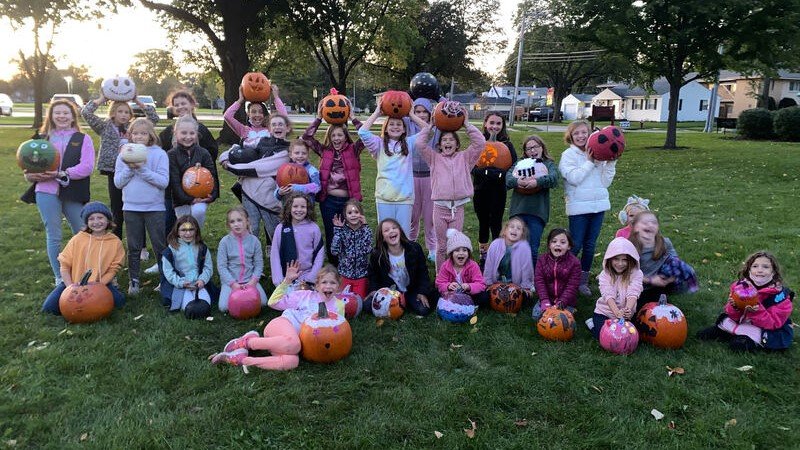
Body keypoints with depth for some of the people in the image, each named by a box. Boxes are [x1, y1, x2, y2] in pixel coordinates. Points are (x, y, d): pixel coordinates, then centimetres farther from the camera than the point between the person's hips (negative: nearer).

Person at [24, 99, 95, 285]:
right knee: (53, 236, 6)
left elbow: (87, 166, -8)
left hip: (73, 193, -1)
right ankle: (59, 277, 17)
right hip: (47, 193, 1)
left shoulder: (83, 139, 5)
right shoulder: (42, 138, 12)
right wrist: (31, 174, -13)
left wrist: (61, 174, -18)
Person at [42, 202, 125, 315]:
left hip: (101, 283, 0)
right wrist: (70, 286, -15)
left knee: (119, 301, -26)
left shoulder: (115, 242, -5)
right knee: (49, 307, -17)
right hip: (74, 283, 1)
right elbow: (65, 265, -2)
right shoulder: (78, 239, -3)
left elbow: (112, 269, -5)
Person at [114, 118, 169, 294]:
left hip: (155, 207, -3)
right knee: (134, 248, 12)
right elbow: (118, 182, 1)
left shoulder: (159, 154, -5)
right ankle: (134, 280, 23)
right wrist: (130, 168, -14)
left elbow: (164, 181, -14)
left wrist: (142, 169, -19)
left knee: (160, 246, 5)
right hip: (131, 207, 3)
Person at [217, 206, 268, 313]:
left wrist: (253, 281, -13)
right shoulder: (225, 241, -5)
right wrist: (233, 284, -15)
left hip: (249, 280, 1)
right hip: (230, 280, -1)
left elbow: (259, 264, 1)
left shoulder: (254, 240, -1)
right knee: (224, 307, -20)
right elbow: (221, 266, -6)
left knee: (262, 302, -18)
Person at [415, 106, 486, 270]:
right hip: (440, 207, 0)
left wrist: (467, 124, -3)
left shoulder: (464, 158, 8)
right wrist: (430, 125, 1)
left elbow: (480, 143, -3)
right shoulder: (435, 158, 8)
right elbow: (419, 144, -4)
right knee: (441, 246, 9)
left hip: (458, 208, 1)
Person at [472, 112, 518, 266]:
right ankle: (483, 256, 26)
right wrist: (486, 173, -21)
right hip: (480, 189, 1)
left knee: (496, 223, 2)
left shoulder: (507, 144, 0)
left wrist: (501, 175, -22)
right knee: (483, 223, 13)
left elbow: (514, 166, -7)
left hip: (498, 191, -1)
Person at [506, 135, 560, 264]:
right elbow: (508, 177, -2)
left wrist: (537, 182, -26)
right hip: (518, 210, 1)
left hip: (537, 211, -1)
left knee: (533, 249, 0)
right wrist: (517, 181, -23)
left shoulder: (549, 164, 12)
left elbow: (553, 178, -9)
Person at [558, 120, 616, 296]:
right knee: (575, 246, -2)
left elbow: (605, 182, 4)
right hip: (578, 207, -4)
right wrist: (589, 162, -13)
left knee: (590, 245, 11)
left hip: (598, 205, 4)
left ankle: (583, 280, 22)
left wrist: (610, 163, -6)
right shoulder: (568, 155, -2)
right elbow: (574, 178, -17)